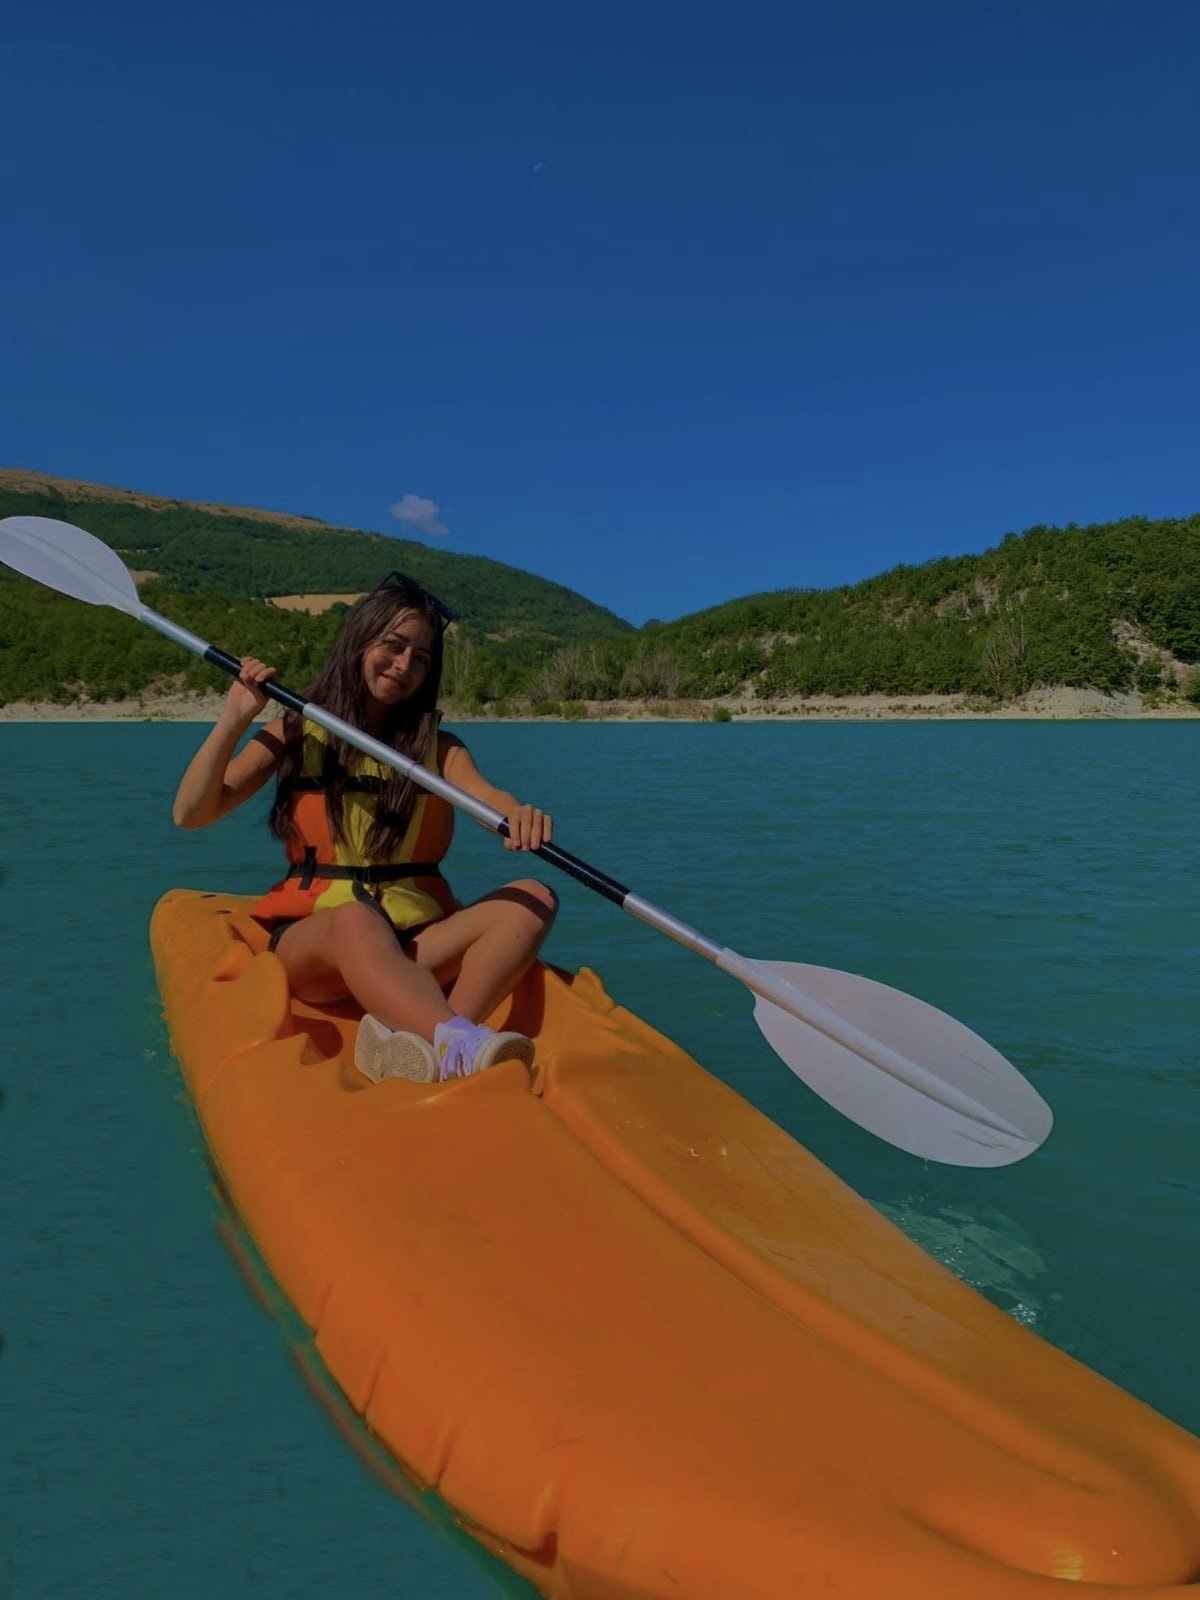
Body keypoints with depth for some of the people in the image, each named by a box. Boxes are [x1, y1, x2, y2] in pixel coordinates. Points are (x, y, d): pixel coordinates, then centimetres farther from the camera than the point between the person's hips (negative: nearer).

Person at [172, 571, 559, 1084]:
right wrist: (233, 719, -10)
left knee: (532, 898, -24)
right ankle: (462, 1046, -64)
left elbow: (488, 796, -12)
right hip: (314, 938, -2)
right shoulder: (296, 733, 9)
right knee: (356, 920, -37)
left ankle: (423, 1041, -47)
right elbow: (190, 814, 1)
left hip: (417, 944, 2)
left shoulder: (437, 748, 10)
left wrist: (520, 814, -36)